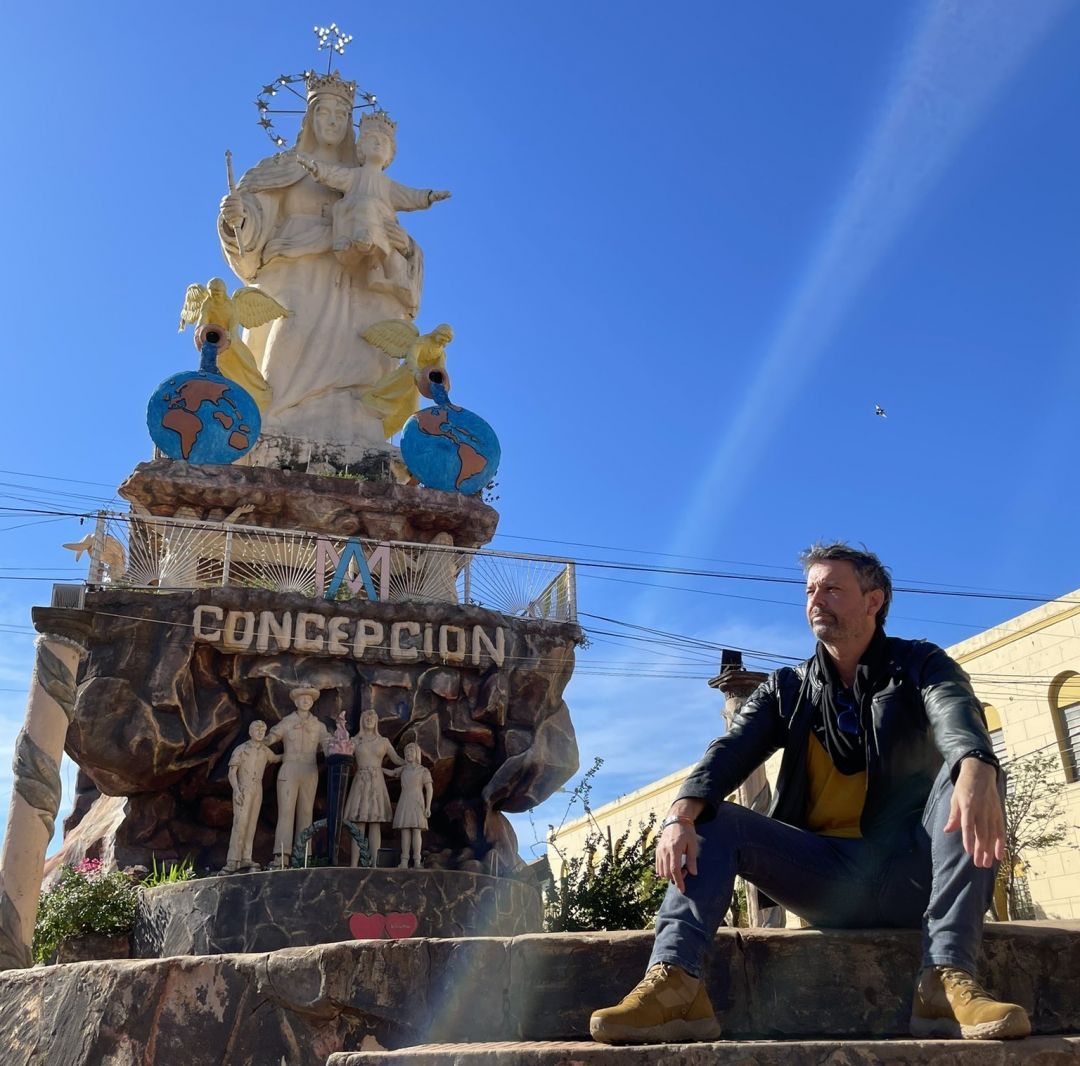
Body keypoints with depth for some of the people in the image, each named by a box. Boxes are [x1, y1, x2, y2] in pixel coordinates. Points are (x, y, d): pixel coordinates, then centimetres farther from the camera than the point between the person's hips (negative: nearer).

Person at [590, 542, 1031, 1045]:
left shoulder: (918, 665, 4)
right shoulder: (786, 690, 10)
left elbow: (956, 715, -20)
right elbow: (730, 753, -7)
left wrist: (975, 768, -45)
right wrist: (683, 812, -29)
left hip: (911, 872, -2)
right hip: (826, 876, 2)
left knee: (969, 775, -26)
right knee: (709, 820, -16)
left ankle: (949, 976, -36)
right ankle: (673, 980, -35)